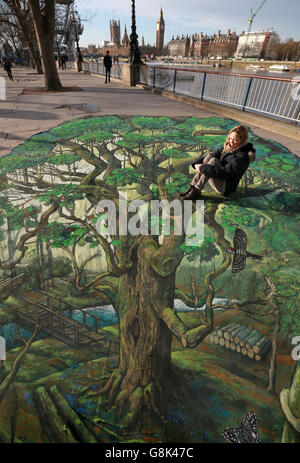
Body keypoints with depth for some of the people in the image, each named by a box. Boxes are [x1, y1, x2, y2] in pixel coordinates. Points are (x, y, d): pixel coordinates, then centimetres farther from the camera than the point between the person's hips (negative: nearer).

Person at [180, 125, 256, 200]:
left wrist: (203, 168, -28)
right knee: (208, 156, -16)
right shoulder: (228, 147, 6)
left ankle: (196, 191, -24)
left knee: (213, 161, -27)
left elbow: (225, 172, -27)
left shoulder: (242, 156, -17)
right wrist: (197, 164, -17)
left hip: (226, 186, -7)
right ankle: (192, 187, -20)